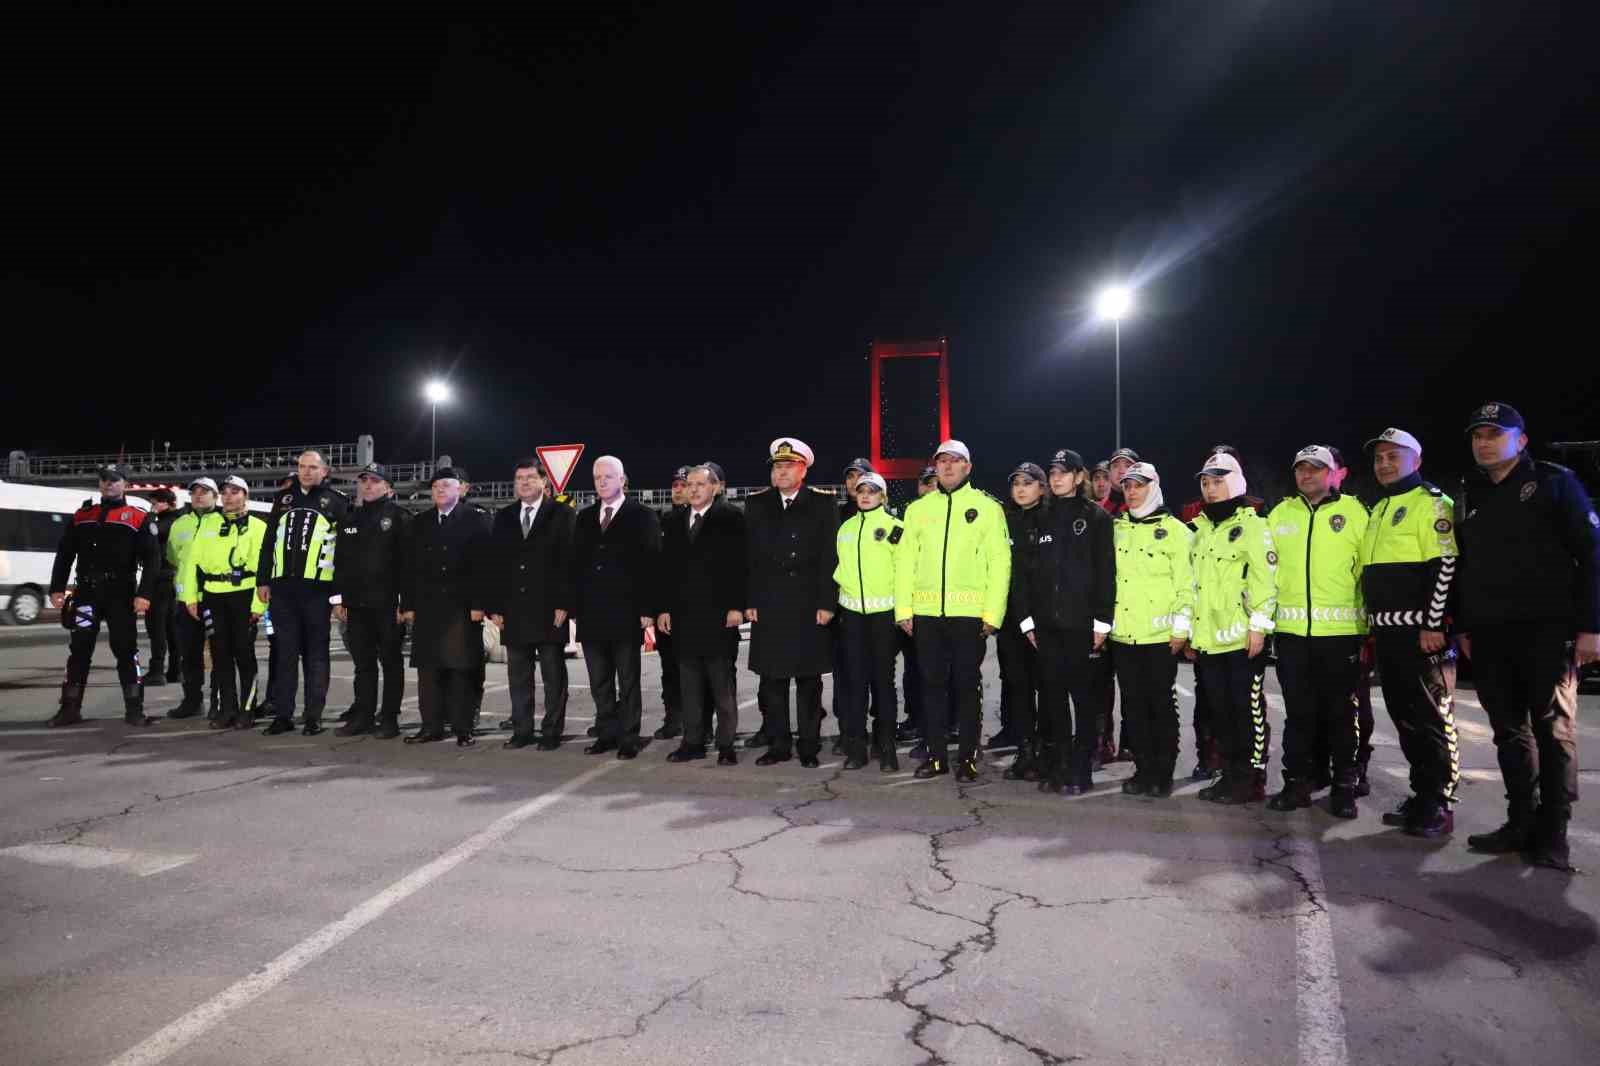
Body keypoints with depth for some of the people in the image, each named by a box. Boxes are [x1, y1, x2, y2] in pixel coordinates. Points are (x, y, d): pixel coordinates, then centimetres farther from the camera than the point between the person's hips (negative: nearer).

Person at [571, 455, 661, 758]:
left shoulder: (642, 516, -2)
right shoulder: (584, 517, 13)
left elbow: (651, 565, -6)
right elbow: (575, 564, 13)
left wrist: (648, 611, -12)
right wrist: (575, 606, 7)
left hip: (626, 614, -5)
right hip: (591, 615, 5)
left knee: (628, 681, 4)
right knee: (599, 682, 11)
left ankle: (629, 738, 12)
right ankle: (606, 734, 21)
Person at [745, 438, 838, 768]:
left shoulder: (823, 503, 1)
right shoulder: (757, 504, 9)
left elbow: (830, 557, -3)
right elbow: (748, 557, 7)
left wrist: (827, 603, -9)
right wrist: (749, 602, 0)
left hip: (809, 605, -2)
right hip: (768, 606, 2)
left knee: (809, 680, 5)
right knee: (771, 679, 6)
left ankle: (809, 746, 15)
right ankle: (777, 745, 17)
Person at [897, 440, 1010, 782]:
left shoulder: (987, 507, 1)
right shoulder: (918, 508, 9)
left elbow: (1000, 562, -3)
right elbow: (905, 561, 8)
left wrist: (993, 613, -10)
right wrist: (903, 609, 1)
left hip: (969, 613, -3)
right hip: (926, 612, 3)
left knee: (966, 684, 4)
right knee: (932, 683, 9)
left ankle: (968, 757, 16)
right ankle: (936, 755, 20)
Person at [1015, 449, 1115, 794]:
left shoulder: (1096, 516, 1)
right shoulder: (1043, 518, 12)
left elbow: (1106, 570, -4)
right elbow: (1025, 570, 10)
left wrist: (1102, 620, -10)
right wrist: (1027, 617, 4)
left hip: (1080, 620, -4)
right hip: (1046, 621, 4)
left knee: (1082, 692, 2)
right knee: (1052, 692, 6)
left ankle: (1081, 768, 10)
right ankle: (1058, 763, 16)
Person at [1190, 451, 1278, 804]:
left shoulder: (1251, 524, -4)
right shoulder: (1200, 527, 17)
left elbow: (1265, 577, -11)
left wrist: (1259, 625, -16)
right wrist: (1191, 630, 18)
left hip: (1242, 637, -7)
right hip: (1208, 637, 7)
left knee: (1247, 708, -1)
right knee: (1219, 708, 12)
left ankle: (1251, 779, 7)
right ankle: (1231, 774, 22)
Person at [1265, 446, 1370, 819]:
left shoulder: (1353, 511, 2)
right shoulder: (1279, 515, 11)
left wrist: (1370, 620, -1)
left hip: (1340, 630, -2)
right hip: (1291, 631, 3)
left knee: (1340, 712, 5)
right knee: (1298, 712, 9)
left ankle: (1344, 787, 17)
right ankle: (1297, 783, 18)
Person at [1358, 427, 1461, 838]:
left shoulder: (1429, 502, -6)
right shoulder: (1377, 511, 20)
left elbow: (1446, 566, -15)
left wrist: (1433, 625, -20)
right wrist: (1372, 628, 21)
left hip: (1422, 632, -8)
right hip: (1388, 633, 8)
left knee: (1431, 719, -3)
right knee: (1404, 718, 12)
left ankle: (1439, 808, 4)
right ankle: (1421, 796, 21)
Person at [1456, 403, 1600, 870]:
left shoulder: (1554, 482, 2)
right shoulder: (1468, 497, 15)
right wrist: (1464, 627, 12)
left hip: (1547, 629, -4)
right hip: (1490, 635, 5)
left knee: (1553, 730, 0)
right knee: (1510, 730, 7)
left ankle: (1552, 833, 6)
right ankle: (1522, 822, 14)